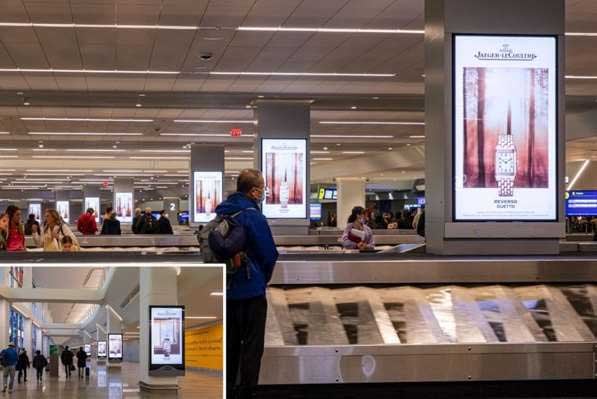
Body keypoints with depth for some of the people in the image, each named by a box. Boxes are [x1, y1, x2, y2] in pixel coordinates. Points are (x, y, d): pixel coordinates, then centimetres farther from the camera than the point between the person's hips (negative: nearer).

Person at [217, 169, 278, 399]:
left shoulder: (221, 212, 5)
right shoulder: (253, 216, -18)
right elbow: (269, 254, -16)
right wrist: (263, 278, 4)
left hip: (225, 289, 7)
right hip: (251, 291, -7)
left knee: (230, 342, 17)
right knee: (251, 345, 2)